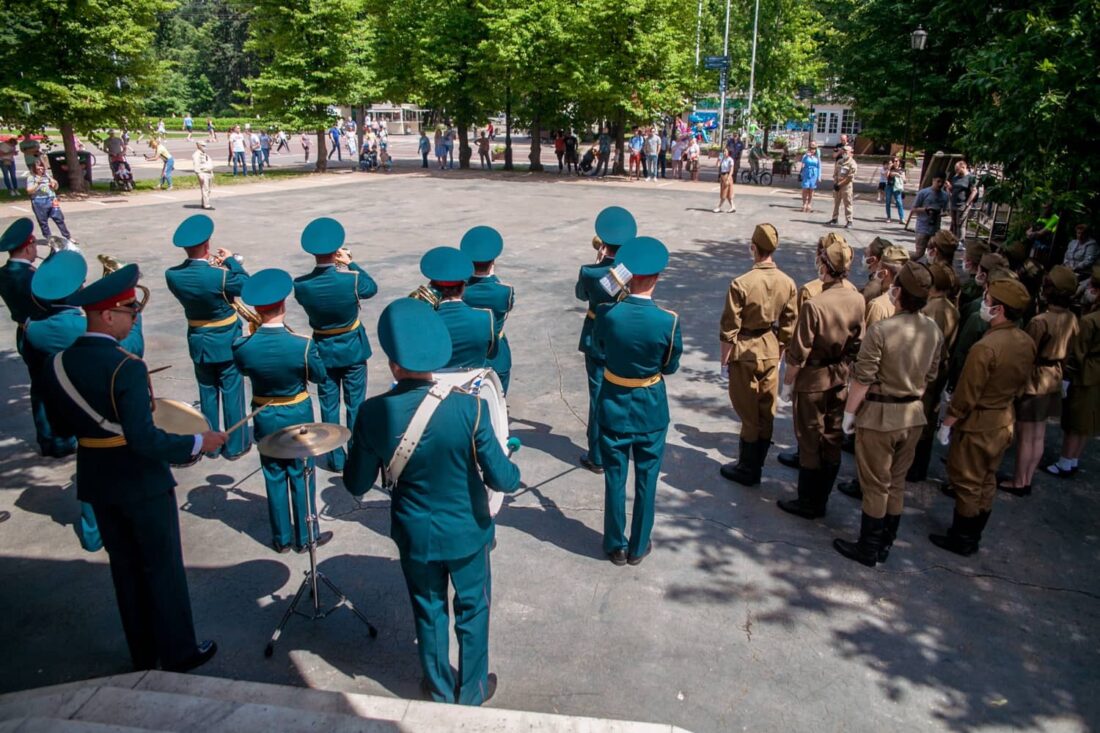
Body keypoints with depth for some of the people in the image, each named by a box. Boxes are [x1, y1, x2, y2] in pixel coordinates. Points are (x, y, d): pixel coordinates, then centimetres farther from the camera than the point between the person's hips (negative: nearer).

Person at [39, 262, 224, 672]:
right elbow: (145, 440, -29)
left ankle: (143, 654, 33)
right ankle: (178, 653, 22)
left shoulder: (58, 365, -2)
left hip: (96, 482, 7)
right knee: (163, 568, 9)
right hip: (142, 482, -7)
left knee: (124, 566, 19)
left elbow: (62, 427, 8)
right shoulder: (126, 367, -24)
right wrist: (196, 443, -18)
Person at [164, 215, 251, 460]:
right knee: (232, 393, 8)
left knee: (207, 394, 17)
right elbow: (246, 284, -9)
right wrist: (231, 260, 1)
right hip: (226, 341, -4)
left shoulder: (172, 275, -11)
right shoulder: (219, 276, -25)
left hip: (198, 342, 5)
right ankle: (235, 445, 17)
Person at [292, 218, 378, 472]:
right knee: (355, 405, 11)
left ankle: (335, 459, 22)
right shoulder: (352, 279, -23)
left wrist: (341, 267, -2)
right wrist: (351, 263, 4)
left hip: (323, 351, 2)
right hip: (353, 349, -1)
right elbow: (372, 287, -1)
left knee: (329, 407, 13)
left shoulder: (301, 285, -17)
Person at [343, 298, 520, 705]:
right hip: (467, 532, -1)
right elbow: (500, 478, -21)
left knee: (428, 609, 25)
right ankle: (472, 691, 42)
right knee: (472, 610, 22)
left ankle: (439, 687, 46)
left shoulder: (372, 413, -21)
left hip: (415, 536, 2)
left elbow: (356, 484, -8)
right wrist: (514, 472, 1)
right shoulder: (468, 408, -27)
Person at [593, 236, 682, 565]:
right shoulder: (668, 321, -19)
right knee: (646, 480, 15)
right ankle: (638, 546, 29)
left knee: (614, 479, 15)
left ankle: (616, 546, 28)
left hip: (613, 405, 1)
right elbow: (670, 367, -5)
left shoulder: (607, 313, -17)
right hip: (651, 408, -1)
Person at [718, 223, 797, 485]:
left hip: (745, 352, -5)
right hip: (771, 351, 5)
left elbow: (730, 327, -15)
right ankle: (757, 464, 30)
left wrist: (724, 358, -3)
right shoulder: (787, 283, -5)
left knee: (748, 414, 6)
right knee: (767, 411, 15)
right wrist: (779, 351, 16)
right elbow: (789, 324, 3)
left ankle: (747, 470, 18)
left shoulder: (740, 283, -21)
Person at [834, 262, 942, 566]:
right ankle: (885, 544, 31)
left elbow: (862, 379, -19)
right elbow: (929, 377, 8)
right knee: (897, 483, 18)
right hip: (913, 415, 6)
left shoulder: (880, 330, -22)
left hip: (879, 416, -6)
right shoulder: (934, 331, -2)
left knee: (875, 485, 7)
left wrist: (849, 412, -6)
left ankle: (867, 549, 20)